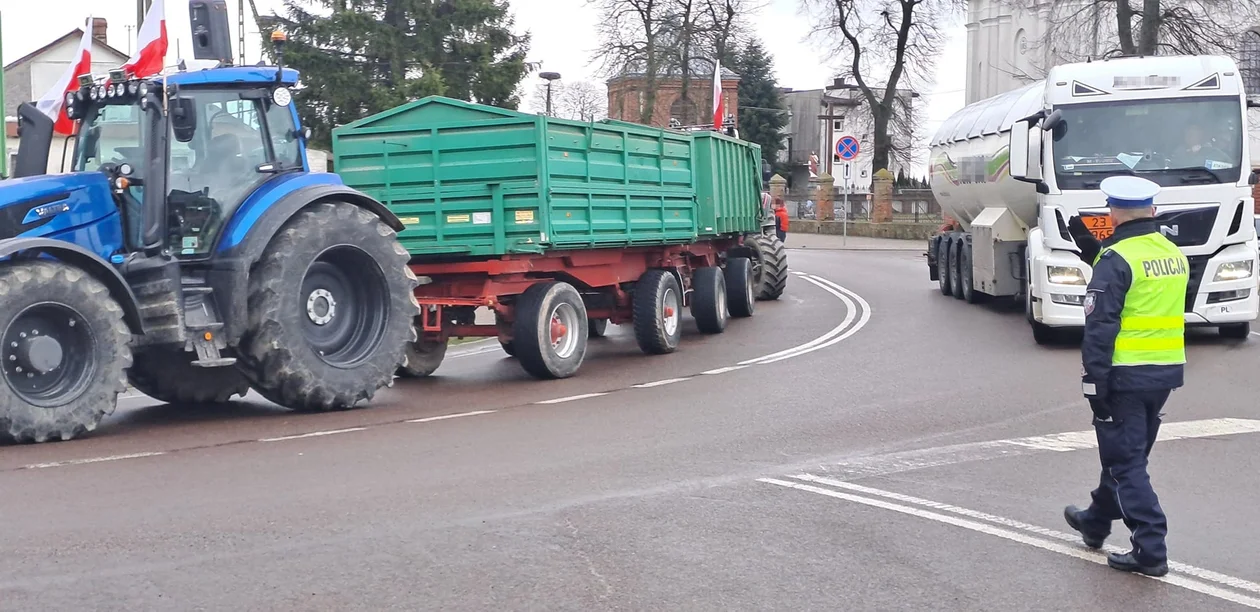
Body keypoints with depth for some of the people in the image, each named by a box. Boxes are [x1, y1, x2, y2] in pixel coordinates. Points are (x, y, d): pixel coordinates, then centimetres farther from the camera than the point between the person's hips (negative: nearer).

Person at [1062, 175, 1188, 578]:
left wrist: (1095, 383, -16)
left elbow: (1101, 327, -19)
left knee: (1126, 461, 0)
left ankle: (1151, 550, -3)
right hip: (1166, 371, 8)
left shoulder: (1115, 260, -16)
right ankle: (1096, 522, 40)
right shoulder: (1175, 255, 8)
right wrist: (1095, 253, 24)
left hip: (1126, 376, -8)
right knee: (1128, 452, 21)